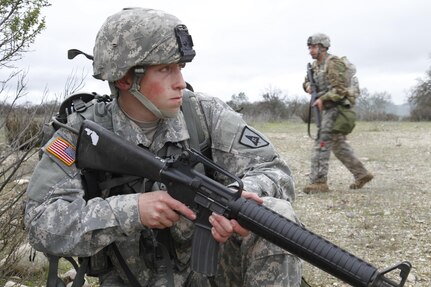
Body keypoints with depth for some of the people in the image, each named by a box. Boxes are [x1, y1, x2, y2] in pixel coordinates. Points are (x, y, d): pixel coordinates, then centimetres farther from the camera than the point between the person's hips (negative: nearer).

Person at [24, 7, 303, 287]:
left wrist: (242, 196, -34)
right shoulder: (84, 134, -12)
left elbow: (272, 170, -10)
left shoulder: (205, 114, -9)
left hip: (209, 264, 2)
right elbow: (42, 223, -18)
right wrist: (131, 209, -30)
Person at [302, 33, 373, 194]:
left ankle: (319, 182, -10)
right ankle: (361, 174, 24)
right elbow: (307, 81, 26)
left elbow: (340, 89, -20)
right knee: (339, 145, 15)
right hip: (327, 110, 10)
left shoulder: (332, 64, -14)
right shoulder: (315, 66, 14)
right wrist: (308, 86, 4)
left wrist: (322, 99, -23)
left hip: (336, 108, -10)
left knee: (321, 144, -12)